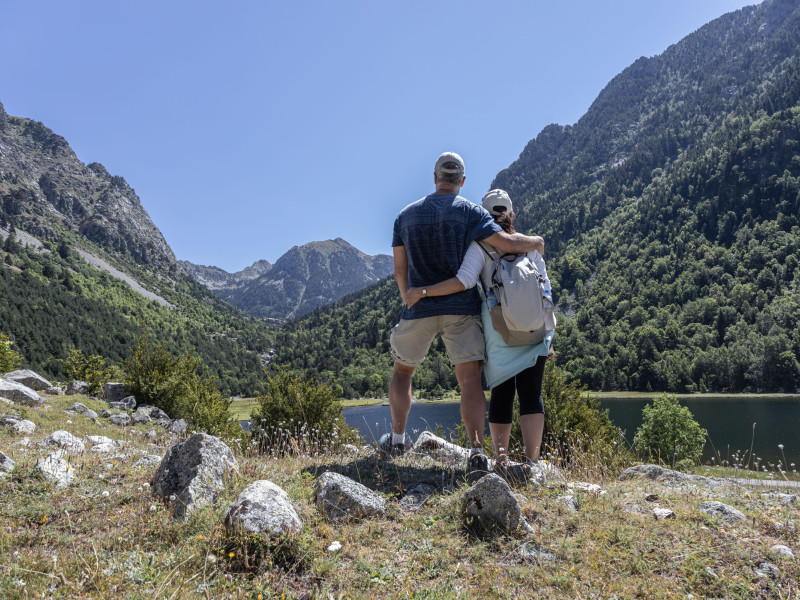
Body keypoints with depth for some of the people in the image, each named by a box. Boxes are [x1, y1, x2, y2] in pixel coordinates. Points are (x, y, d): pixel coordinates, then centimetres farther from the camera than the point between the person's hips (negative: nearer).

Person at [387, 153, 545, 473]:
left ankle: (398, 438, 21)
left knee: (402, 371, 21)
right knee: (470, 378, -1)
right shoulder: (470, 212, -1)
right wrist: (535, 241, 9)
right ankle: (477, 450, -12)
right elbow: (507, 243, -12)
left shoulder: (405, 216, 8)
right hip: (462, 307, -1)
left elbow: (400, 271, 8)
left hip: (420, 308, 2)